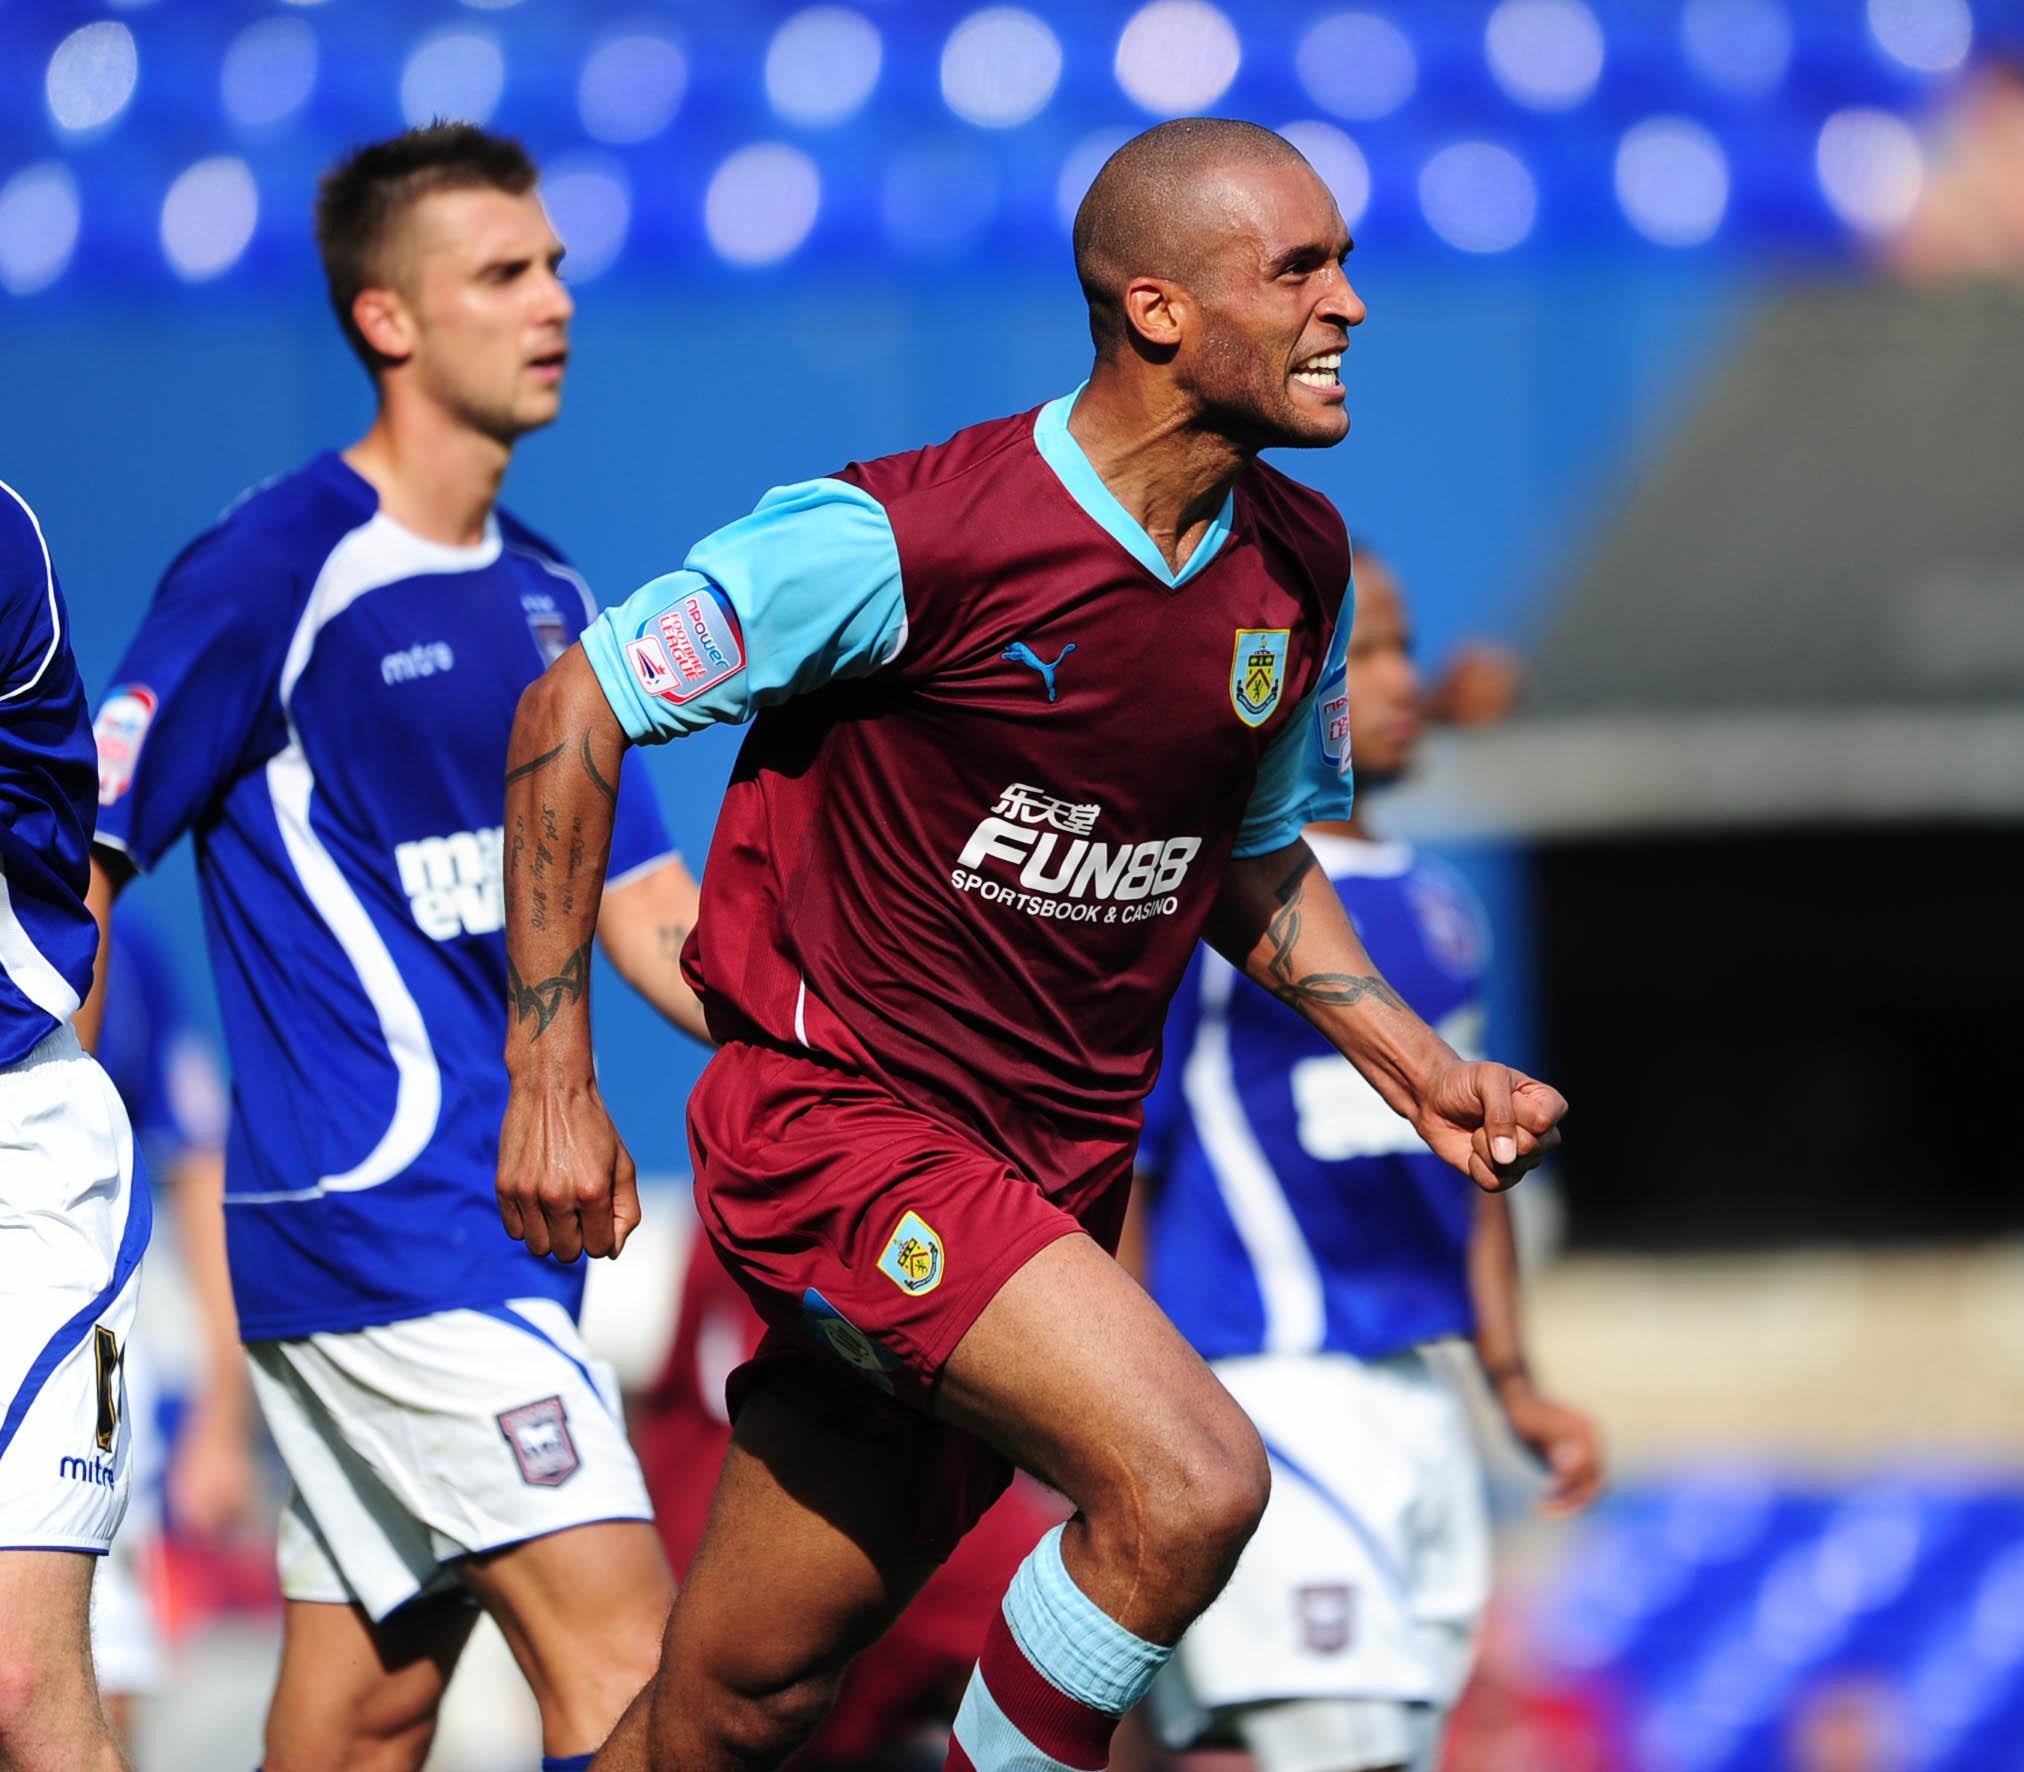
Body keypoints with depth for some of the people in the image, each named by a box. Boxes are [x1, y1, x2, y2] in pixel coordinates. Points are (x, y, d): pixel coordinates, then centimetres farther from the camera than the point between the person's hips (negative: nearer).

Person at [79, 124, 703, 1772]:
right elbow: (71, 870, -7)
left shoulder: (547, 597, 15)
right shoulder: (276, 570, -8)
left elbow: (645, 909, 19)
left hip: (503, 1218, 8)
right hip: (381, 1201, -8)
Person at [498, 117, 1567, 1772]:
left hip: (1057, 1170, 7)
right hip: (840, 1120, -7)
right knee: (1191, 1480, -26)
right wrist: (551, 1083, -10)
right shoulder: (904, 539, -18)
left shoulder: (1297, 566, 4)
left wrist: (1416, 1068, 6)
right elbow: (577, 707, -9)